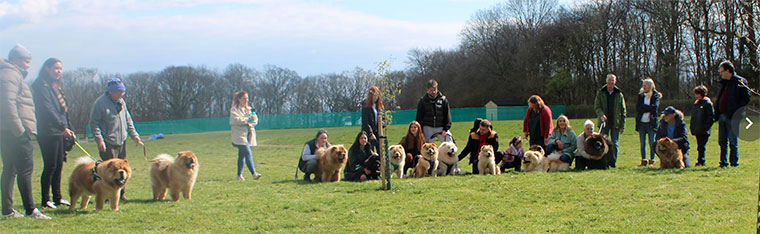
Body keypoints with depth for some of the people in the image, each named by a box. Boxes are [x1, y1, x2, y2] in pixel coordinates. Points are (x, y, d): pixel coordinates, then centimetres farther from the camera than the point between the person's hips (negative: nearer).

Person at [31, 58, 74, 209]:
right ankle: (45, 201, 0)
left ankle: (57, 198, 19)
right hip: (48, 133, -9)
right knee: (50, 166, -6)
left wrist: (69, 128, 16)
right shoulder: (41, 86, -10)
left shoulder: (57, 87, 18)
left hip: (59, 133, 9)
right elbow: (48, 110, -20)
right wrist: (63, 127, -24)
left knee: (59, 165, 11)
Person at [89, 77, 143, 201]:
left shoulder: (121, 101, 12)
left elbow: (128, 120, 21)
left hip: (121, 142, 7)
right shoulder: (100, 103, -9)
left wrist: (134, 135, 14)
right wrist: (99, 140, -17)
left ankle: (121, 193, 19)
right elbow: (94, 123, -9)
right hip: (108, 144, -7)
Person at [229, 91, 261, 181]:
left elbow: (255, 119, 12)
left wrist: (254, 119, -11)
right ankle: (254, 173, -24)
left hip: (248, 135, 7)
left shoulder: (248, 109, 19)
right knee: (248, 153, -17)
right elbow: (237, 120, -18)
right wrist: (249, 118, -23)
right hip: (240, 136, -7)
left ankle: (239, 175, 16)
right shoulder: (234, 109, -3)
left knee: (242, 155, 11)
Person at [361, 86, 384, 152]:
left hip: (378, 132, 5)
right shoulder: (366, 106, -6)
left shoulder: (379, 105, 10)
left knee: (380, 150, -1)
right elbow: (365, 121, -10)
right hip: (368, 132, -5)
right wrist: (371, 134, -15)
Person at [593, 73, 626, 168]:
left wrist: (622, 125, 2)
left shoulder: (619, 94, 8)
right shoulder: (600, 93, 7)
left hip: (615, 123, 1)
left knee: (614, 144, 2)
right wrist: (601, 114, -20)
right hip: (604, 122, -1)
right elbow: (596, 106, 2)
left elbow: (623, 111, 9)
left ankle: (613, 162, 8)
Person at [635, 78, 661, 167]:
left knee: (652, 143, -1)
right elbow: (637, 108, -1)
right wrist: (649, 108, -11)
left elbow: (655, 107, -13)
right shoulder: (640, 95, 11)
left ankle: (652, 161, 6)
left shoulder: (656, 96, 2)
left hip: (651, 122, -3)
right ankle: (644, 161, 9)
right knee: (642, 143, 4)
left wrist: (644, 107, -9)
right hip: (641, 122, 3)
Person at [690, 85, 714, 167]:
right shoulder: (696, 103, 16)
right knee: (699, 146, 11)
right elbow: (693, 117, 22)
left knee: (701, 146, -8)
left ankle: (701, 161, -5)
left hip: (704, 131, -7)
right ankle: (700, 161, 16)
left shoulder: (707, 103, -7)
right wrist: (692, 127, 13)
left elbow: (711, 117, -11)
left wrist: (706, 127, -16)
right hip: (697, 130, 7)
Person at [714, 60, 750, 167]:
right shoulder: (723, 83, 18)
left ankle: (734, 162, 4)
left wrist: (736, 111, -16)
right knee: (722, 141, 9)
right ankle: (723, 162, 15)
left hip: (732, 117, -7)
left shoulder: (740, 82, -5)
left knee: (733, 141, -3)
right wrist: (717, 114, 13)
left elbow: (746, 98, -10)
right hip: (722, 116, 7)